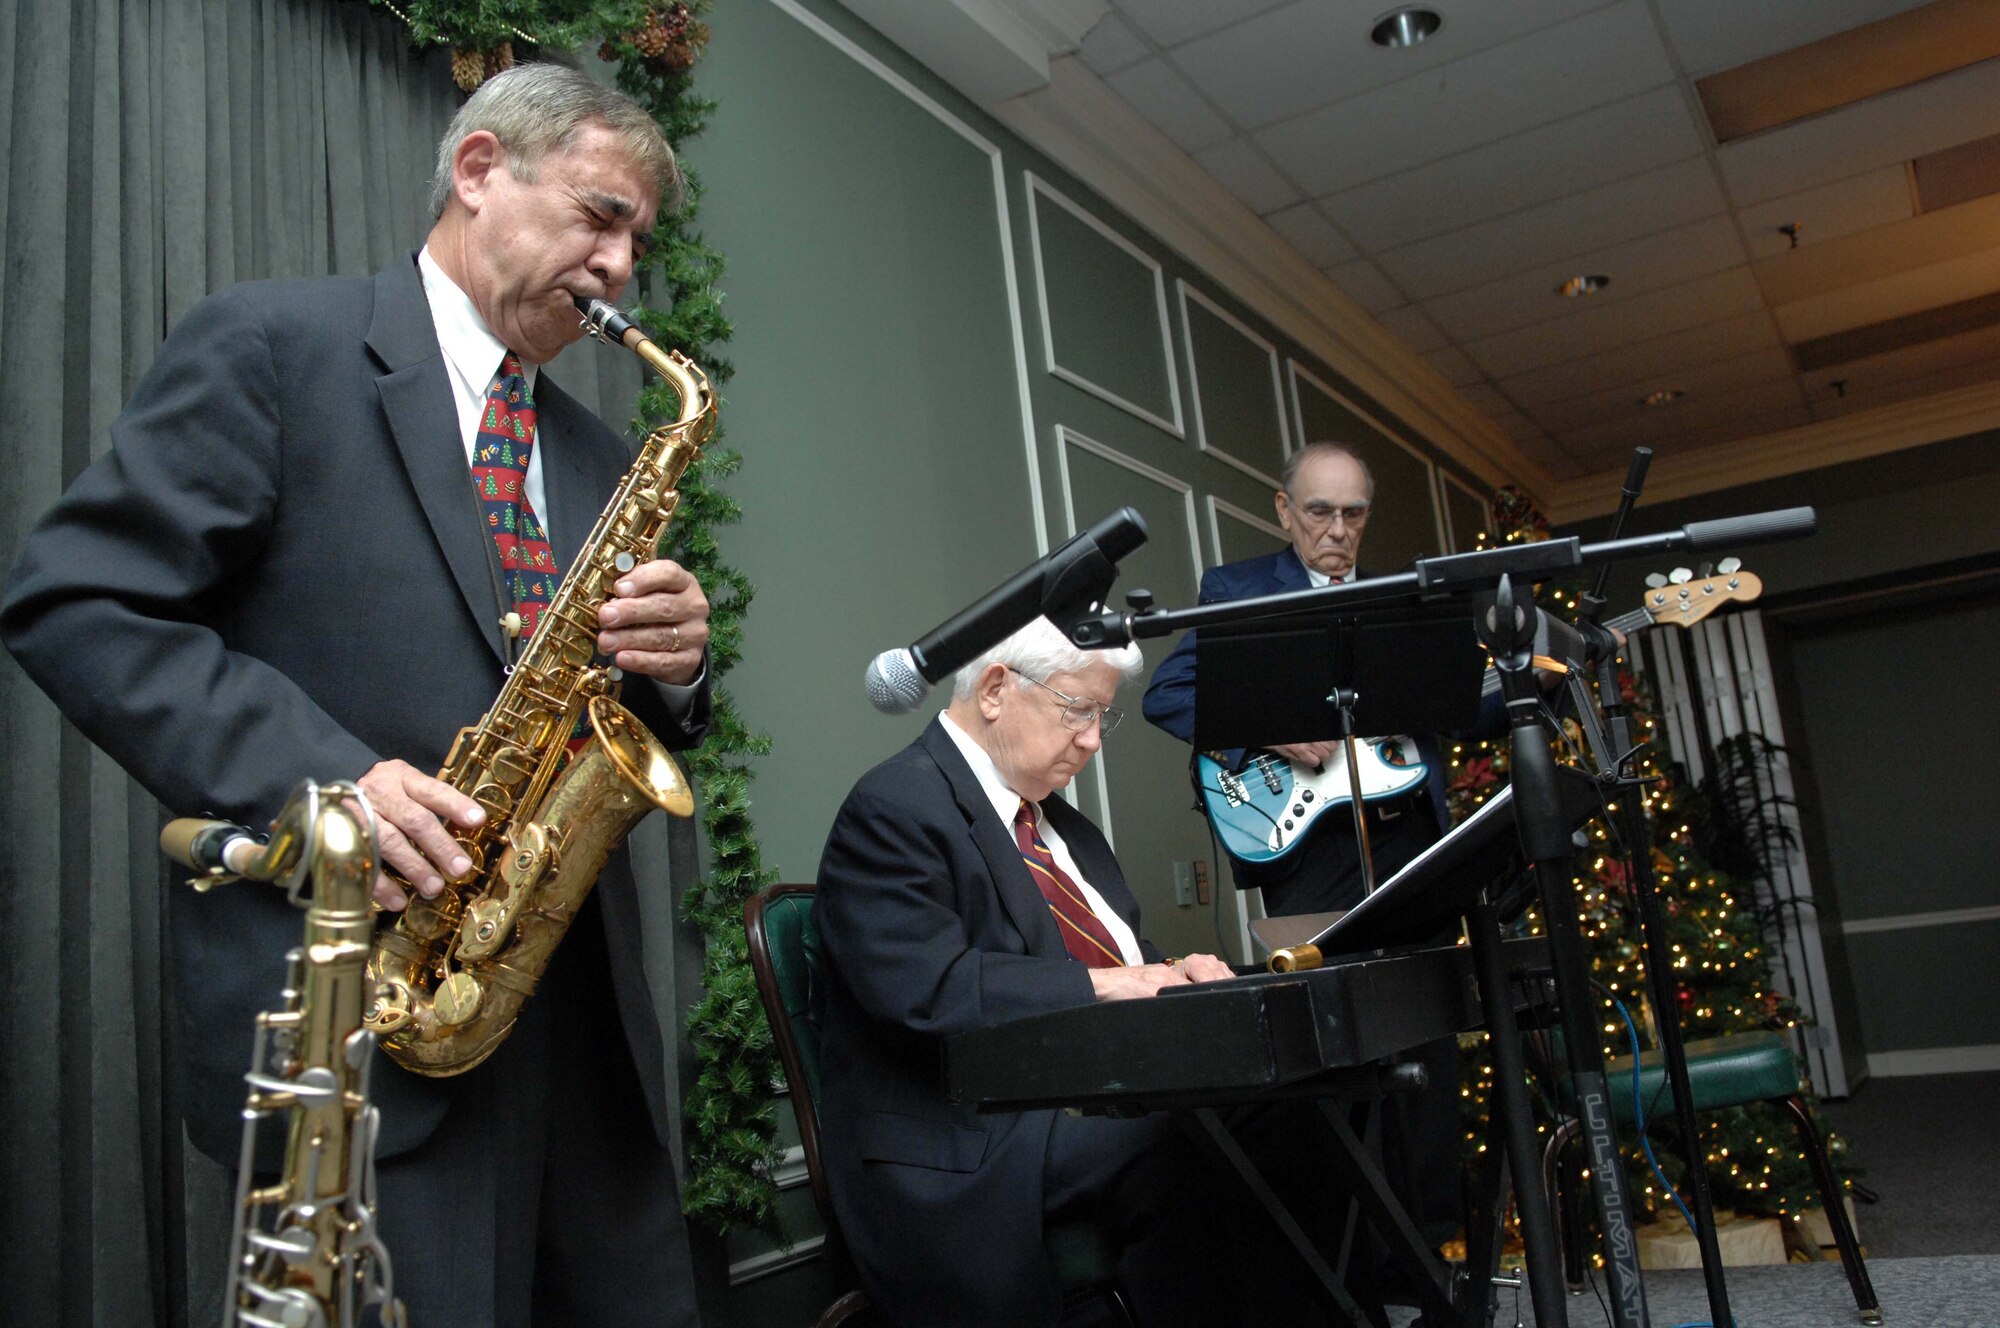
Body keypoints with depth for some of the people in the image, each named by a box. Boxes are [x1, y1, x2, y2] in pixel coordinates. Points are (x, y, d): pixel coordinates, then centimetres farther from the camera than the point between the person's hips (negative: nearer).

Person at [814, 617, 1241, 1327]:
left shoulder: (1053, 814, 19)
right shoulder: (894, 809, -9)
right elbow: (926, 988, -21)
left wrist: (1172, 973, 2)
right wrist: (1104, 985, -20)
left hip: (1105, 1102, 9)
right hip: (966, 1153, -8)